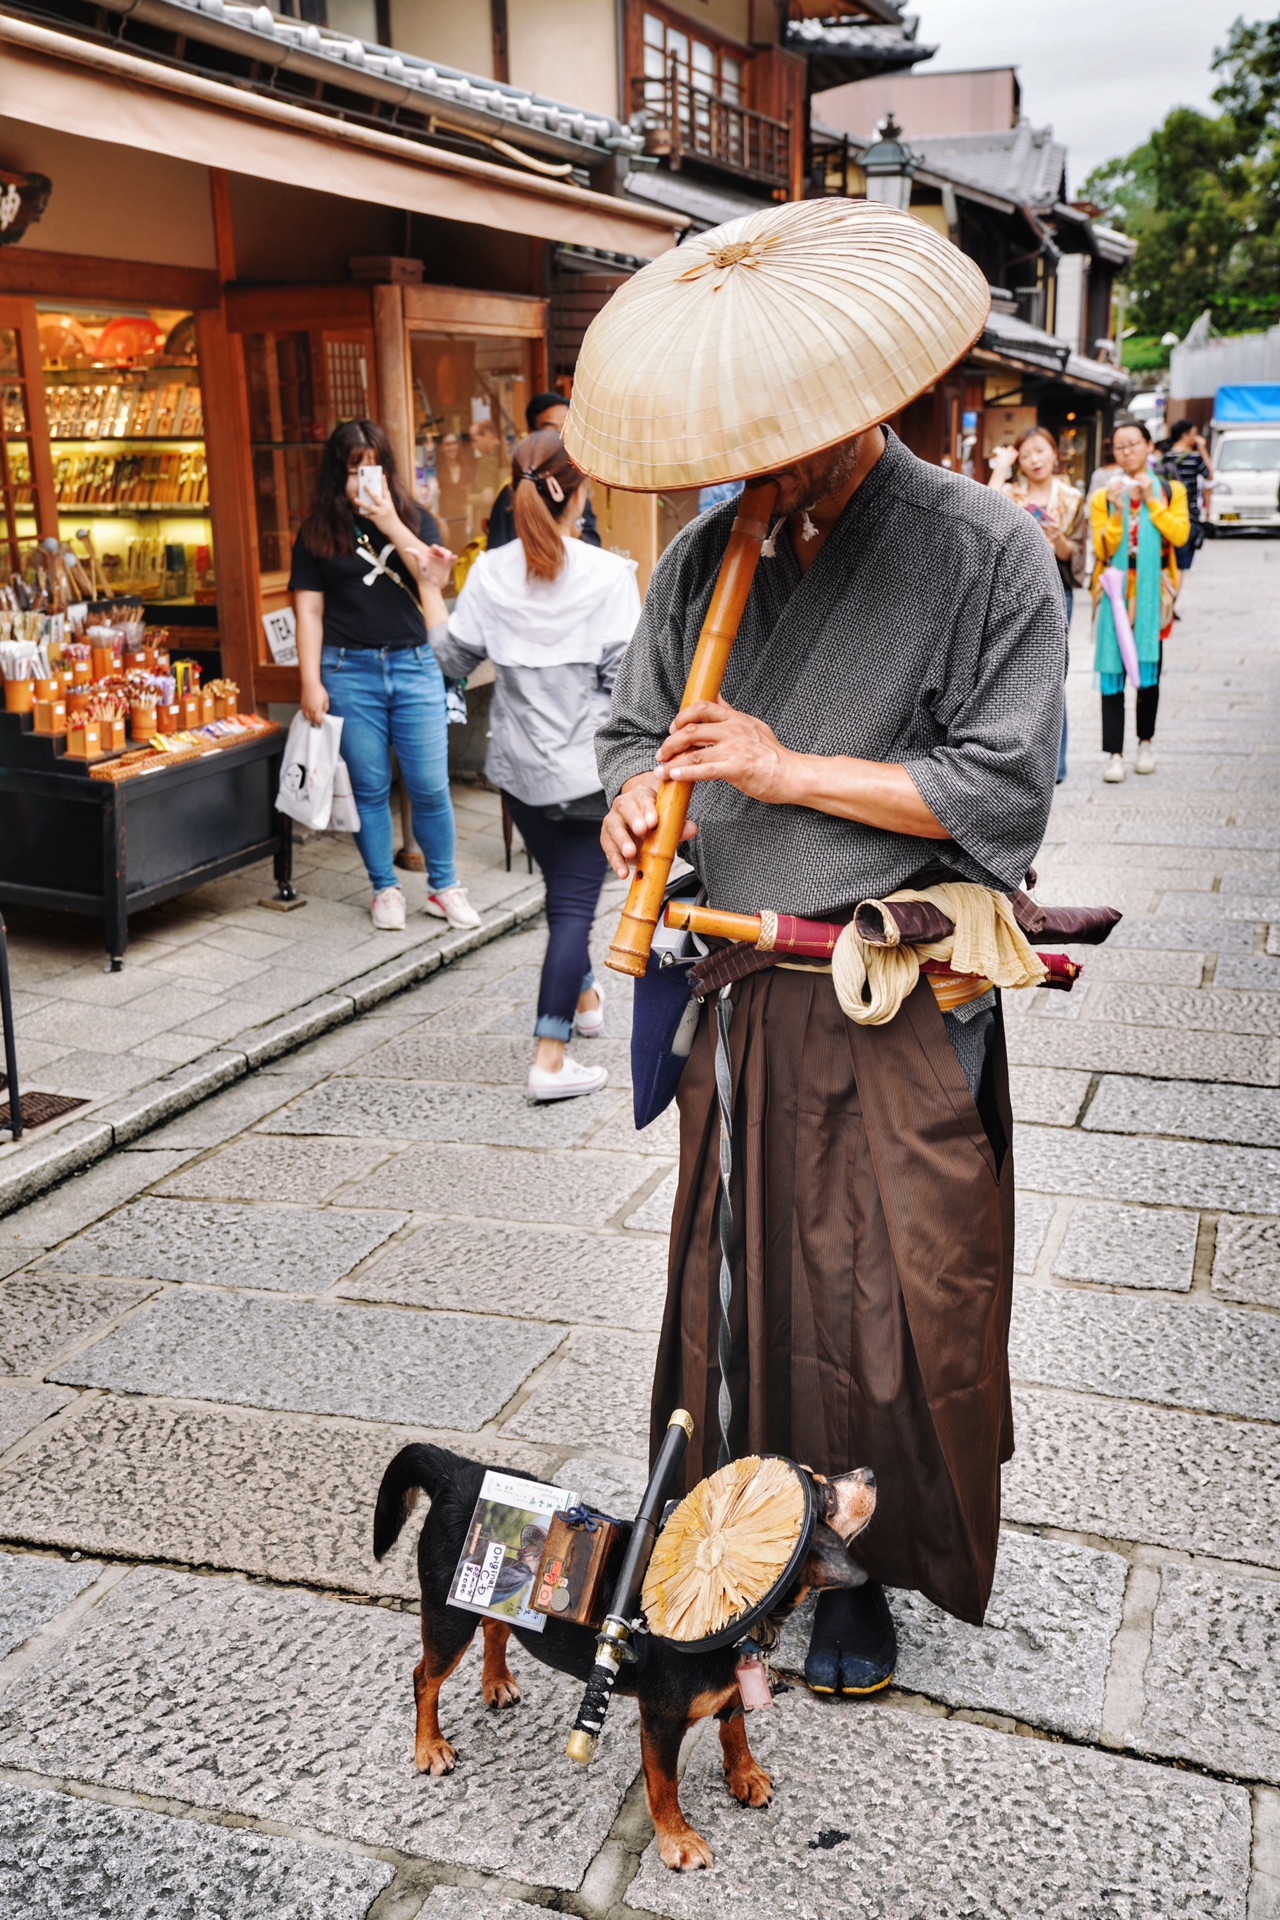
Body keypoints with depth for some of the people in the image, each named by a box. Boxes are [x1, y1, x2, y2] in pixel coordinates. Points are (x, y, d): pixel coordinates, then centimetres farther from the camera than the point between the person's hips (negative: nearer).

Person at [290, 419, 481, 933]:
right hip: (349, 669, 0)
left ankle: (444, 887, 16)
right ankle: (384, 890, 18)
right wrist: (311, 683, -4)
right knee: (370, 788, 5)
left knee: (431, 786, 0)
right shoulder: (316, 533, 5)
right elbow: (309, 610, 2)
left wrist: (390, 525, -13)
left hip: (414, 664, 1)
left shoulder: (415, 520, 8)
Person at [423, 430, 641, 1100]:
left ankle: (583, 996, 45)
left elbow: (454, 658, 5)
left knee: (563, 886, 24)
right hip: (588, 765, -4)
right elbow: (625, 678, -14)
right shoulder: (608, 575, -13)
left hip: (520, 764, 4)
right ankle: (550, 1059, -4)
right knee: (575, 900, -1)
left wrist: (431, 589, 19)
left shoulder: (490, 572, -4)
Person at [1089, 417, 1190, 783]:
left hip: (1153, 592, 1)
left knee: (1149, 669, 7)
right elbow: (1102, 549, -6)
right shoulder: (1103, 496, 3)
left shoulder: (1170, 491, 6)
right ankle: (1114, 753, -7)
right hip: (1115, 593, -1)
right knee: (1113, 671, -7)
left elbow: (1180, 534, -9)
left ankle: (1146, 743, 22)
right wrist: (1117, 512, -19)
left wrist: (1152, 501, -13)